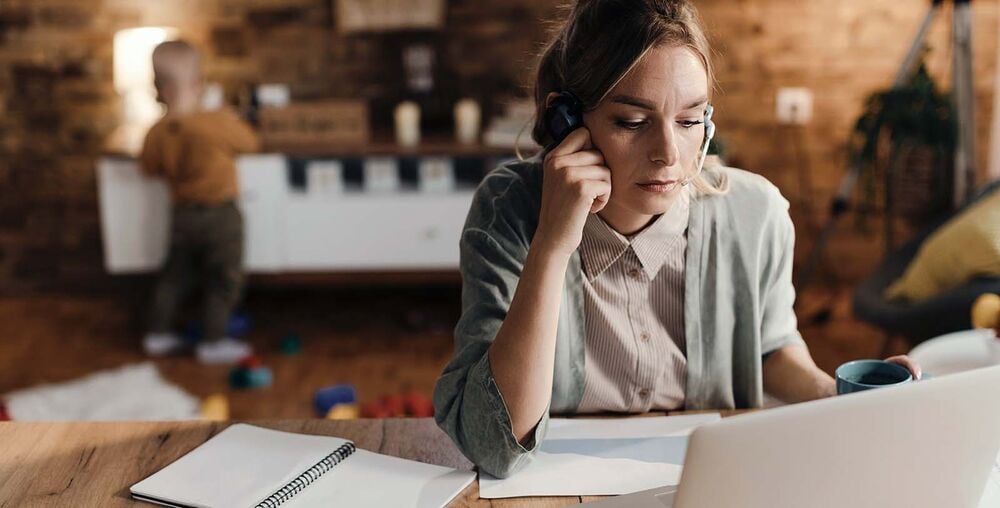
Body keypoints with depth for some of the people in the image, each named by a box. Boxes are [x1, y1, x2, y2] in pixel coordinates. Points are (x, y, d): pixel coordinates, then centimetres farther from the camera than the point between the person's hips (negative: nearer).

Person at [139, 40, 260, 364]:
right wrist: (234, 122, 11)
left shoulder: (157, 133, -9)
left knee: (175, 275, 20)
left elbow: (149, 167, 6)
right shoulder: (219, 123, -22)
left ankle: (157, 334, 29)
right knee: (224, 280, 8)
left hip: (182, 215, 5)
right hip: (220, 216, -5)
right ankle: (213, 342, 14)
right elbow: (249, 142, -6)